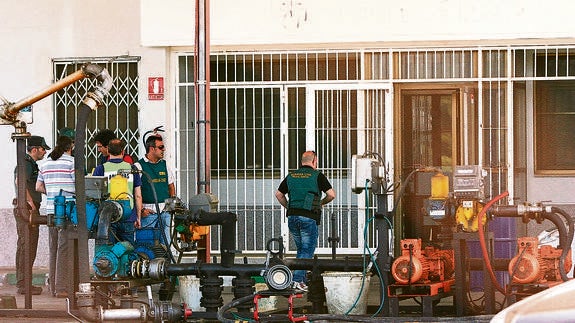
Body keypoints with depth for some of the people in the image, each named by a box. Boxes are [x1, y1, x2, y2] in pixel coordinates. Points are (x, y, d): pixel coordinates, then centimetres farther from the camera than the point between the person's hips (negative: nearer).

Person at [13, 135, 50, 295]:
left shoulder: (31, 164, 21)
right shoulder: (26, 164, -12)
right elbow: (20, 182, -30)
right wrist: (31, 202, -27)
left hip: (24, 209, 11)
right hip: (26, 209, -11)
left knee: (24, 246, 13)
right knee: (28, 247, -11)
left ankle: (22, 282, 17)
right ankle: (23, 284, -11)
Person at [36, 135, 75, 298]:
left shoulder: (46, 164, 13)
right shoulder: (72, 162, -7)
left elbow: (38, 187, 18)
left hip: (51, 210, 6)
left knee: (53, 248, 13)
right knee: (64, 249, -6)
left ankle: (53, 287, 16)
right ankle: (61, 287, -9)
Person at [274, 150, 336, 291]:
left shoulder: (291, 176, 13)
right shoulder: (317, 176, -2)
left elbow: (279, 194, 18)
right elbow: (331, 195, -5)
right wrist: (321, 203, 13)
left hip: (292, 216, 5)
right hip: (308, 217, -5)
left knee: (301, 249, 17)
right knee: (307, 250, -1)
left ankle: (302, 279, 16)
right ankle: (298, 279, -12)